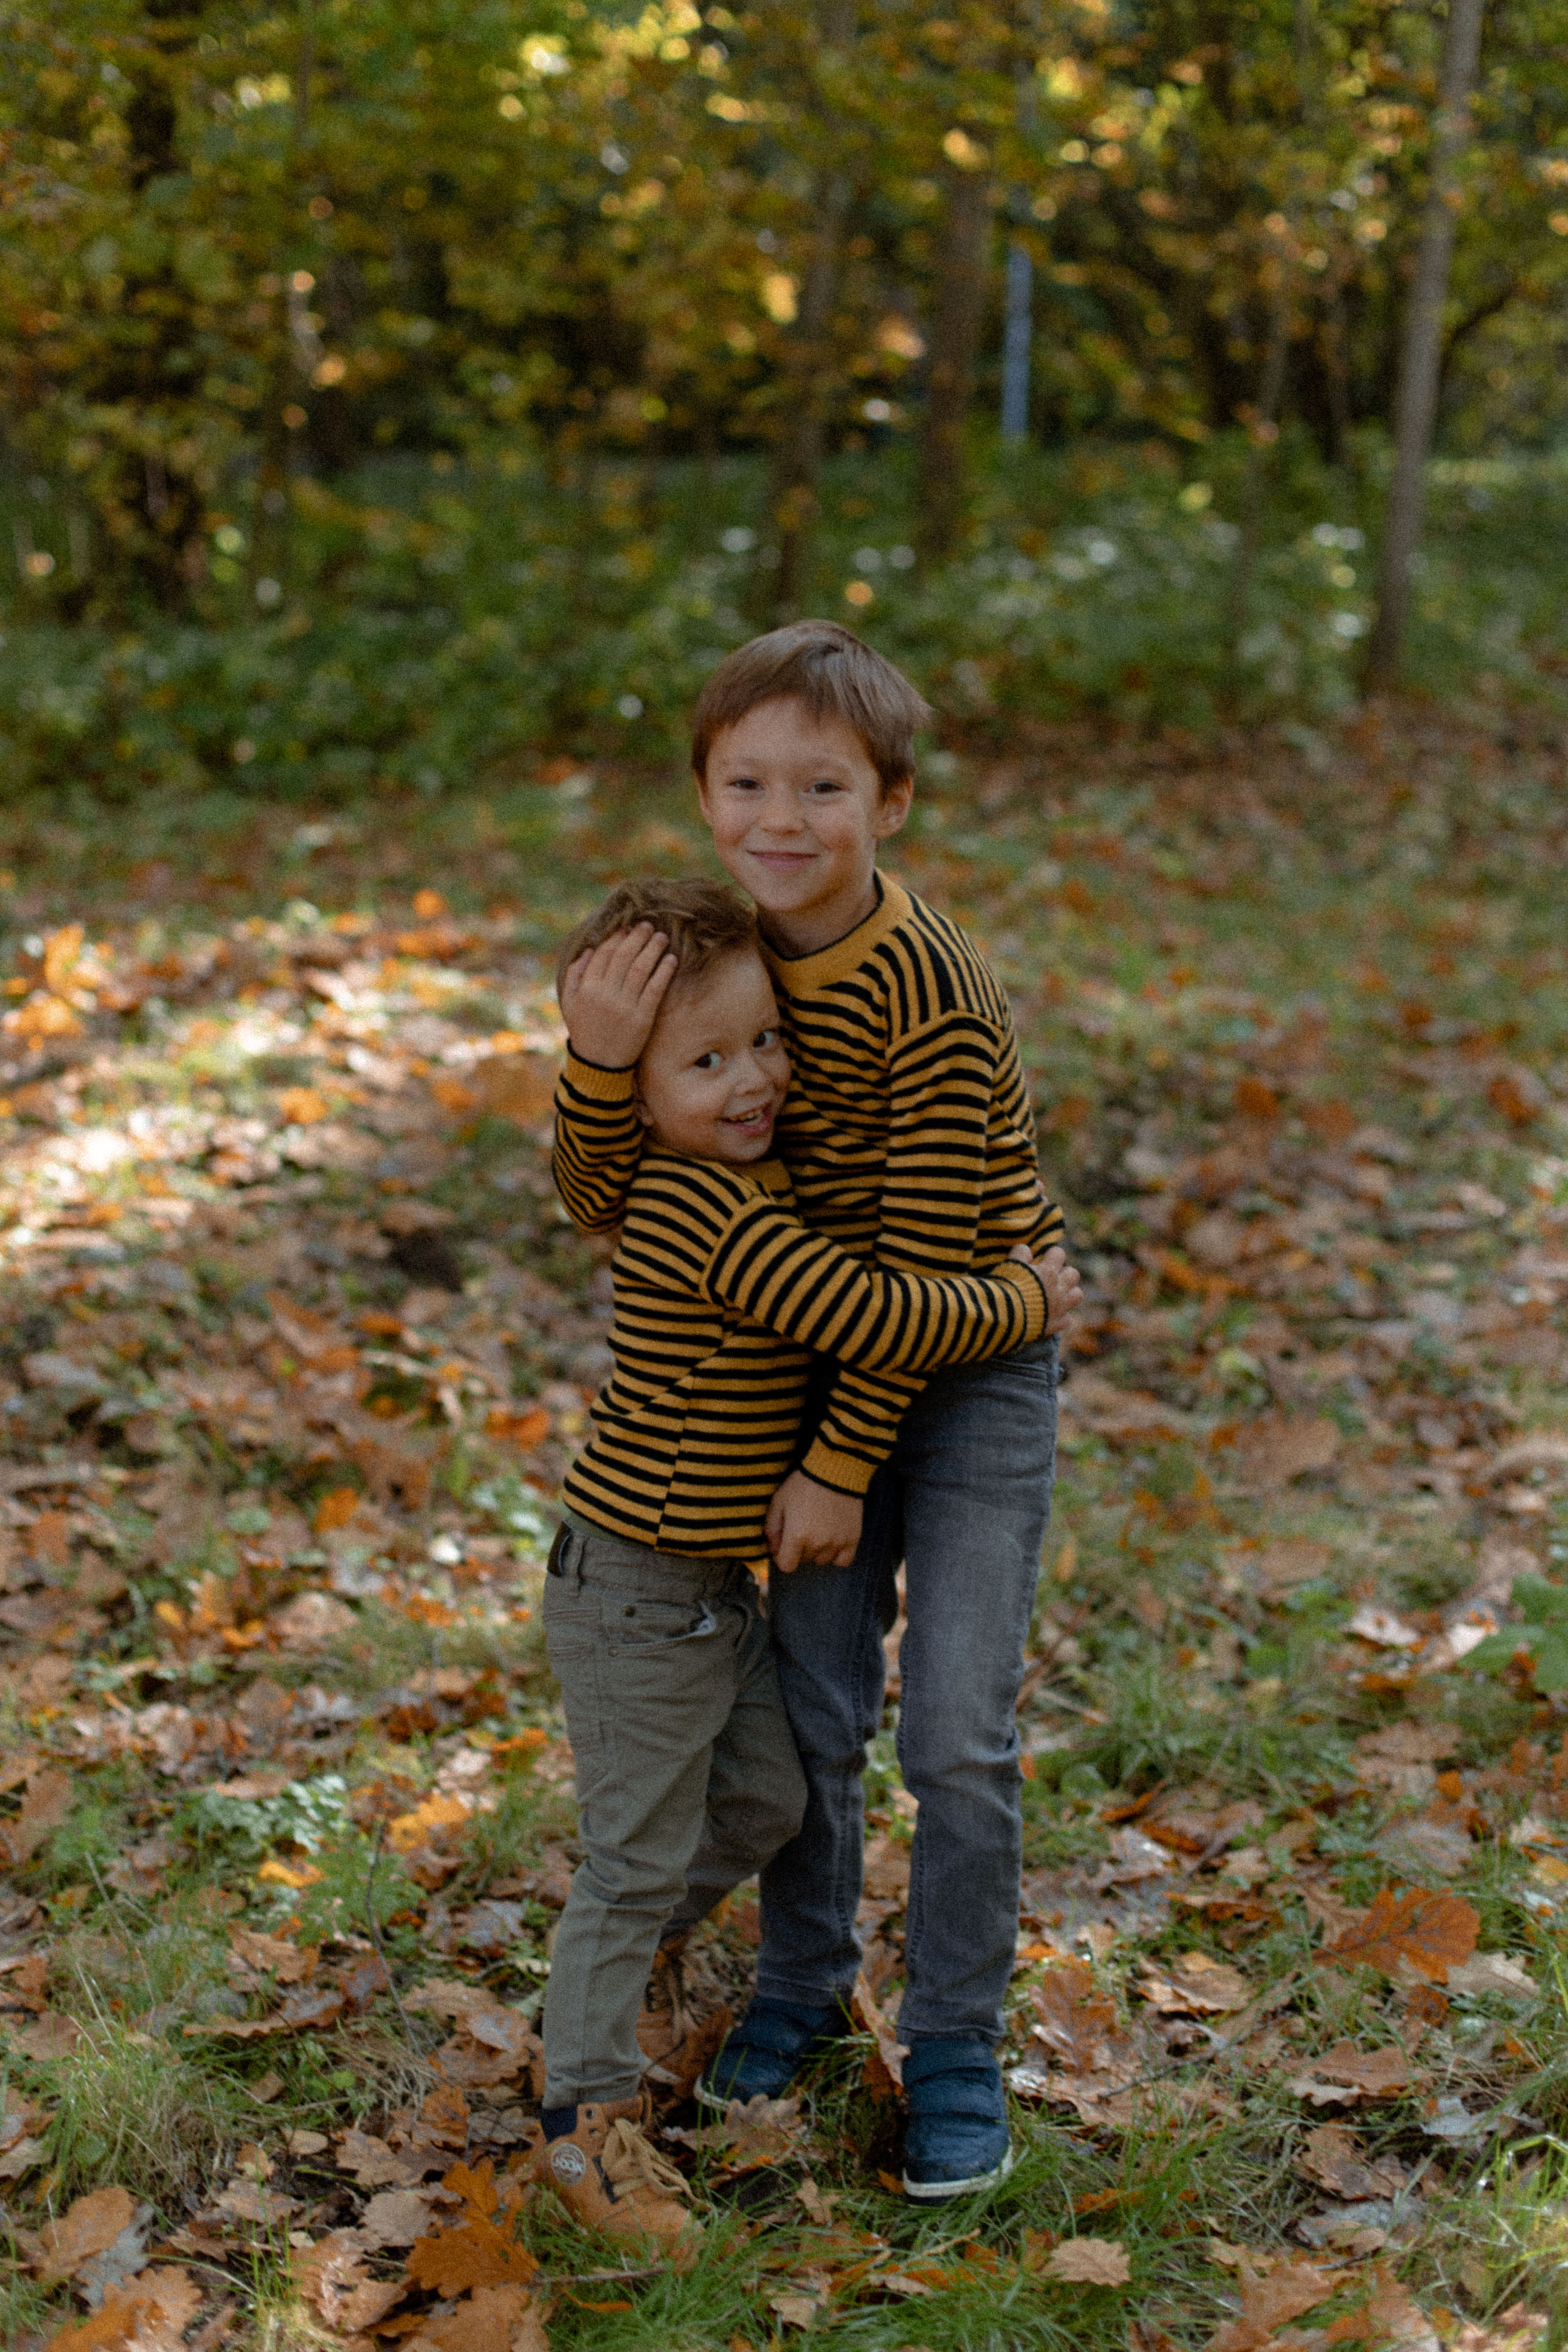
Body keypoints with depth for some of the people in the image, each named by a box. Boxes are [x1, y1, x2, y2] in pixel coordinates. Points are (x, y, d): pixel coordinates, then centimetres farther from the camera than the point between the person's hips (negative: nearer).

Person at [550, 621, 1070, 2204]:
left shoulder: (930, 987, -25)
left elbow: (929, 1256, -21)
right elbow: (602, 1209, -6)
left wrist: (841, 1465, -16)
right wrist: (605, 1070, -26)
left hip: (972, 1369, -5)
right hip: (824, 1360, 5)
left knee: (958, 1732, -5)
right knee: (809, 1708, 10)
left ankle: (954, 2041, 14)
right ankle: (802, 1981, 32)